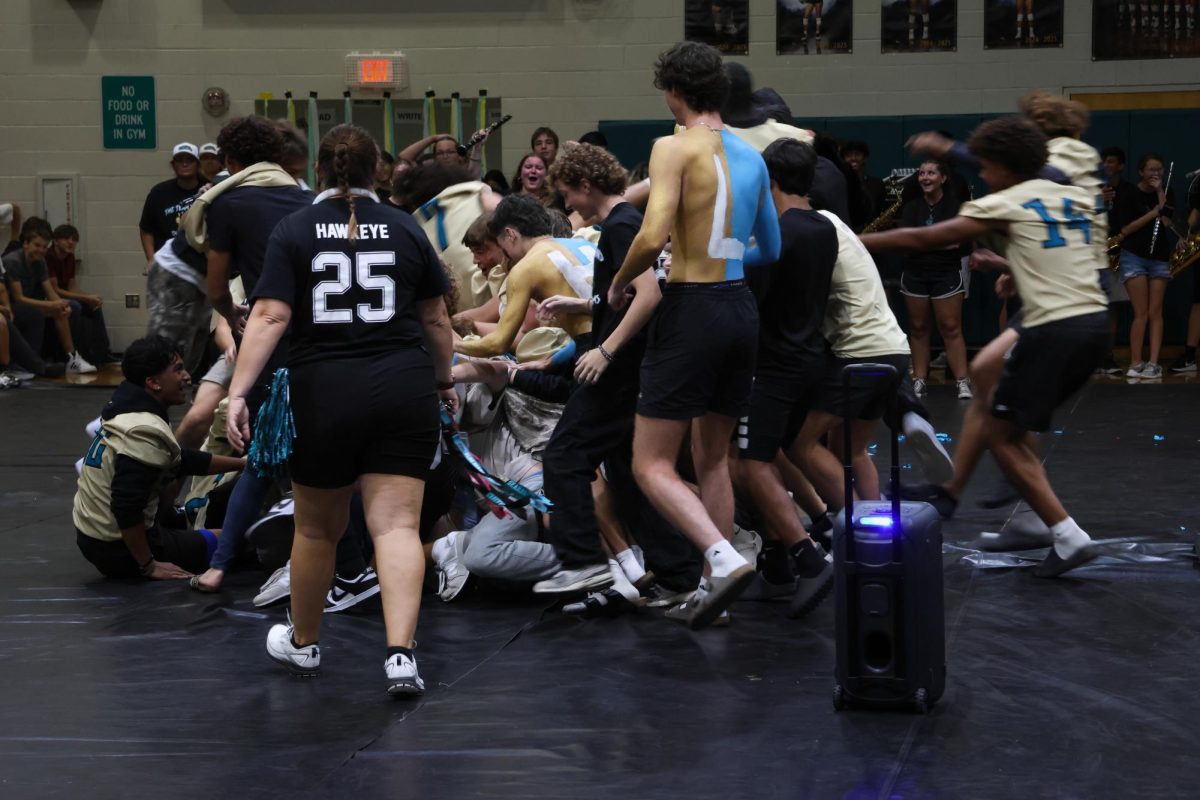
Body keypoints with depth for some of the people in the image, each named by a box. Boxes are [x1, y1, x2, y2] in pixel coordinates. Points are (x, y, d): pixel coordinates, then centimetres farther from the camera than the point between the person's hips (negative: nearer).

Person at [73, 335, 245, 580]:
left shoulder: (125, 409, 5)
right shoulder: (146, 433, -25)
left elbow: (182, 459, 18)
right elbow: (126, 507, -30)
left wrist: (242, 463, 20)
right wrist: (149, 566, -20)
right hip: (117, 550, -9)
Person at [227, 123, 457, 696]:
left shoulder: (294, 231, 1)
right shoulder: (405, 229, 7)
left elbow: (270, 317, -10)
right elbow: (436, 319, 13)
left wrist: (238, 392, -12)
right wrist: (444, 380, 27)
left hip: (323, 394, 0)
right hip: (403, 391, 1)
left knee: (317, 528, 15)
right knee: (397, 524, -3)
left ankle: (303, 644, 34)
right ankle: (400, 655, -16)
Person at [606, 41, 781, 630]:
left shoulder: (675, 147, -11)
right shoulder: (751, 157, 11)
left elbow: (652, 236, -21)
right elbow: (770, 250, 19)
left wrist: (619, 283, -4)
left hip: (692, 310, -7)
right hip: (741, 309, 7)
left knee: (651, 465, -2)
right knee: (713, 458, 18)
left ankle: (725, 559, -20)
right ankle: (714, 588, 20)